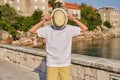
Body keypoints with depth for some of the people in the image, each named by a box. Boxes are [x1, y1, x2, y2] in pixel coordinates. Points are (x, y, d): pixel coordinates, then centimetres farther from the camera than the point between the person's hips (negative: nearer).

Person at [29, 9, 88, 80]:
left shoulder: (69, 29, -4)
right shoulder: (48, 29, -6)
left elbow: (85, 28, -1)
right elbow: (32, 31, -5)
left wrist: (74, 19, -12)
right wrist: (43, 21, -15)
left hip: (65, 65, 1)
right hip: (51, 65, 0)